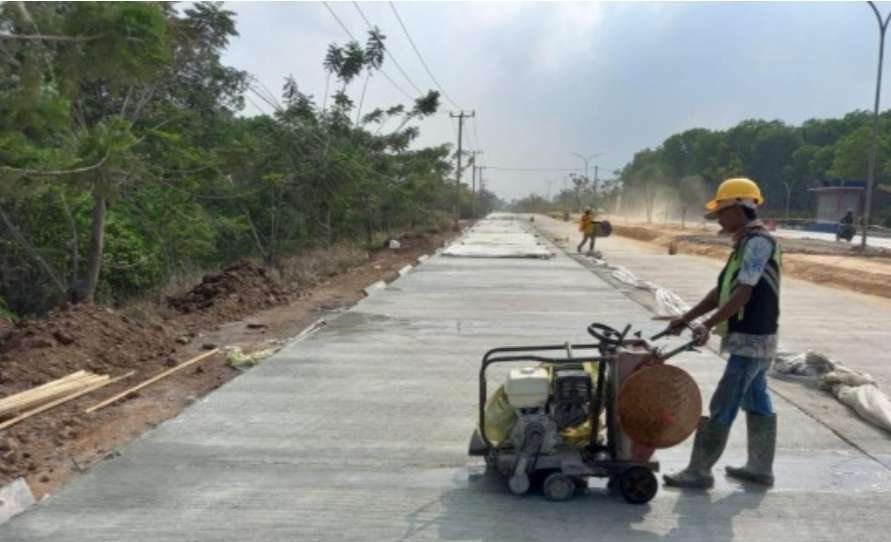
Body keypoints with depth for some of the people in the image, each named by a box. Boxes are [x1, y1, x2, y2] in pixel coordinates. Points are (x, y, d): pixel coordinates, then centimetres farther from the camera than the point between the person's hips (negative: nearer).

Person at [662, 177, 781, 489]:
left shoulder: (758, 241, -17)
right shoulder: (747, 243, 14)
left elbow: (743, 293, -24)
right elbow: (722, 291, 15)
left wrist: (708, 325, -25)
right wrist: (686, 318, 12)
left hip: (750, 340, -10)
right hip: (755, 338, 10)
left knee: (722, 407, -5)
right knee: (757, 403, 17)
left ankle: (699, 471, 2)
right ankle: (760, 468, 28)